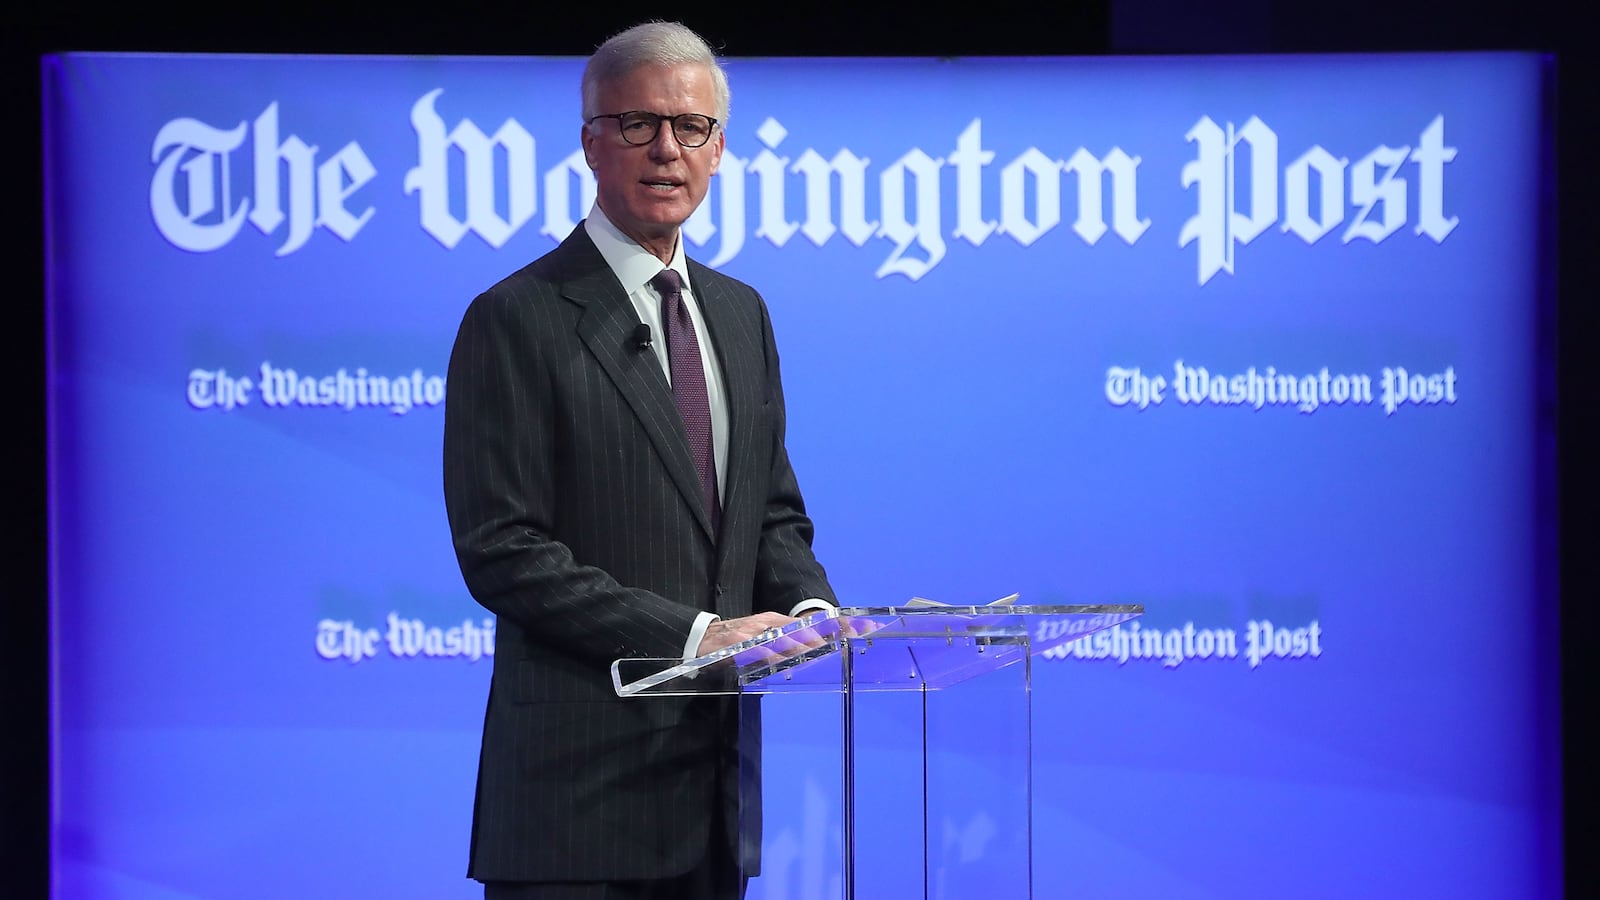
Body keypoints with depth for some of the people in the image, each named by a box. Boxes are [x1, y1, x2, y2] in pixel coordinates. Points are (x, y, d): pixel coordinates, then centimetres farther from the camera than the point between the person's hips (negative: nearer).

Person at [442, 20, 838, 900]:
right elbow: (501, 553, -14)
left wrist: (808, 607, -3)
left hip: (713, 774, 6)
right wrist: (693, 635, -18)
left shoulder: (741, 314, 16)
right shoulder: (517, 320, -7)